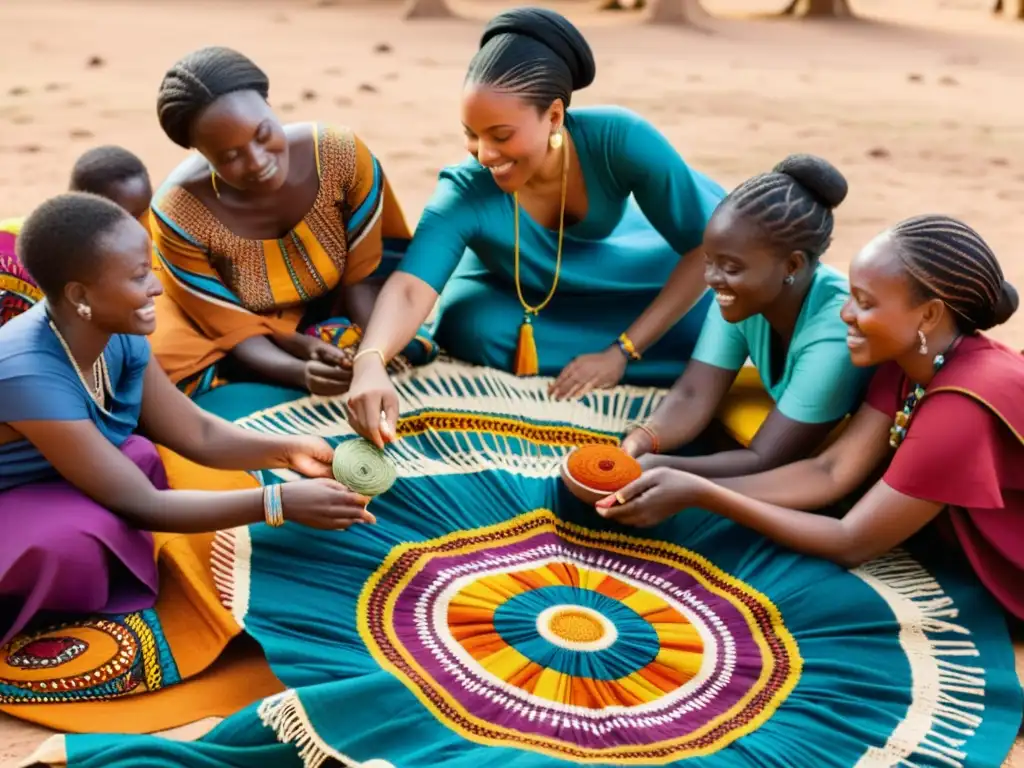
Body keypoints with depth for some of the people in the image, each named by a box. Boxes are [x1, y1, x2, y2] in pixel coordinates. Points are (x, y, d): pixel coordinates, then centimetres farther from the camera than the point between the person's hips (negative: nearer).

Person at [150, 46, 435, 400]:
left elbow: (364, 275, -14)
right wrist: (301, 373, -40)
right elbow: (233, 328, -20)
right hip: (241, 358, -3)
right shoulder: (179, 212, -28)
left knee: (407, 355, -20)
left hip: (334, 319, 3)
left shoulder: (341, 154, -24)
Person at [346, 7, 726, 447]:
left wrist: (621, 352, -32)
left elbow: (705, 247, -29)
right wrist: (370, 364, -71)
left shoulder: (620, 140, -36)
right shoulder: (465, 192, -35)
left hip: (621, 273, 0)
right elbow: (410, 288, -48)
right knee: (472, 326, -30)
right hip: (511, 291, 0)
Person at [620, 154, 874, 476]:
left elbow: (763, 461, -30)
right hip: (793, 456, 6)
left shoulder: (834, 334, -32)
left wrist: (658, 467, -42)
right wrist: (639, 442, -37)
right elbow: (692, 396, -17)